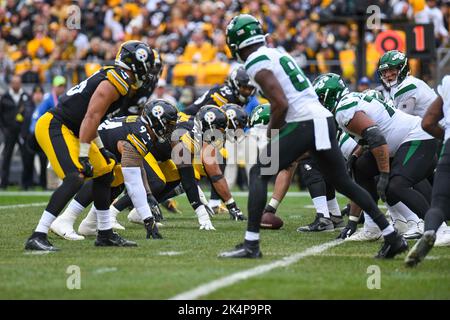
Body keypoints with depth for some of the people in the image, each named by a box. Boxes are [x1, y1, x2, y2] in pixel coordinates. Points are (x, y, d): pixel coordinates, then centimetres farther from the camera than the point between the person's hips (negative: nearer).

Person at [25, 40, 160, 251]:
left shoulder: (114, 79, 14)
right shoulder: (116, 81, -16)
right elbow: (91, 118, -21)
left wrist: (101, 150, 24)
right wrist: (84, 156, -21)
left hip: (67, 130, 11)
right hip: (53, 127, -11)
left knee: (104, 173, 14)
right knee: (75, 179, -23)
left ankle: (105, 235, 23)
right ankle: (37, 237, -25)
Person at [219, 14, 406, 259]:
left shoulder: (256, 63, -6)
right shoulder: (277, 53, 21)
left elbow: (281, 104, -15)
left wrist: (272, 131, 1)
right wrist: (276, 128, 22)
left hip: (303, 124, -8)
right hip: (324, 119, 8)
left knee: (258, 173, -3)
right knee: (343, 182, 16)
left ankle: (251, 244, -10)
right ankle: (393, 237, 16)